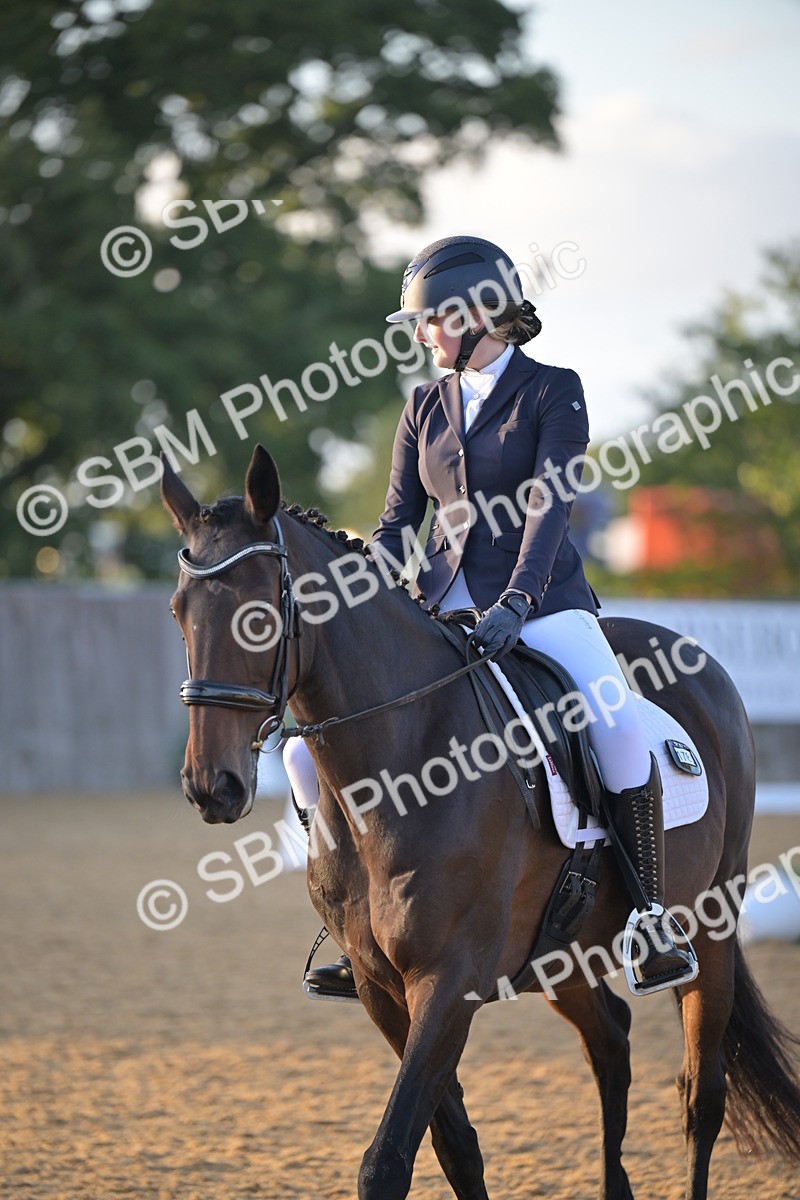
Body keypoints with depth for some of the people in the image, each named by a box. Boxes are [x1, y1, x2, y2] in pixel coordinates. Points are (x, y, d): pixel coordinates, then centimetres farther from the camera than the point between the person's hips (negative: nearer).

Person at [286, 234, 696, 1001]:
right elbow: (399, 520, 12)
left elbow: (549, 506, -13)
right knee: (311, 747, -9)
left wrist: (515, 605, -27)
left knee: (617, 726, -33)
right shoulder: (426, 408, 13)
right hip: (443, 606, 5)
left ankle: (653, 921, -19)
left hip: (540, 599, -5)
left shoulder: (552, 393, -2)